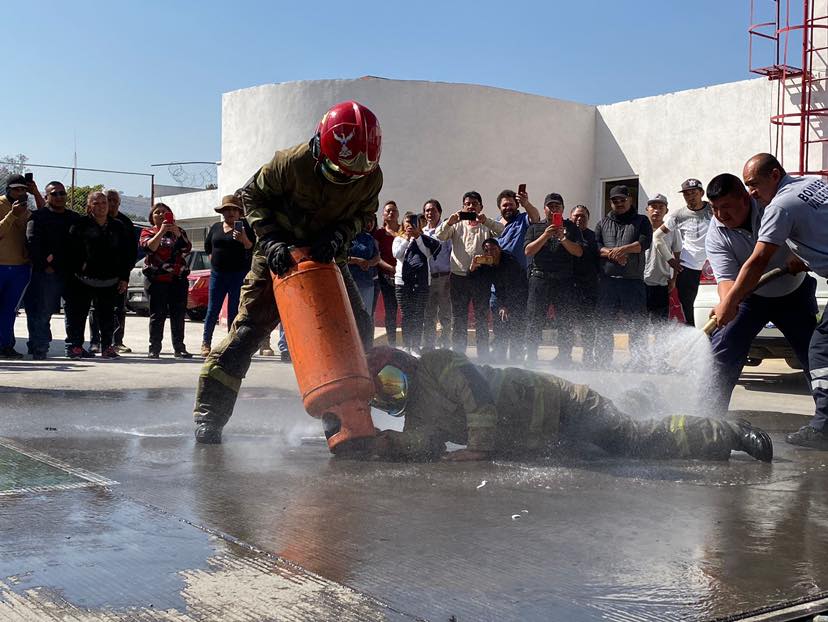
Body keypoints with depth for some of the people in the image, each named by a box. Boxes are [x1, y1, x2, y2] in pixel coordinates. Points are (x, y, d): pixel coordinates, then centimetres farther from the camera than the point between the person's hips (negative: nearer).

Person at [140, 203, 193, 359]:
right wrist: (162, 231, -22)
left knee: (179, 314, 1)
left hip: (178, 279, 2)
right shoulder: (148, 232, 9)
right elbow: (149, 247, -12)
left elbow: (187, 248, -1)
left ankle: (179, 348, 4)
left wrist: (177, 234, -15)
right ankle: (154, 348, 1)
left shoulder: (179, 231, 16)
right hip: (156, 280, -2)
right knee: (157, 315, -3)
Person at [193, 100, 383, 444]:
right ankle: (208, 416, -7)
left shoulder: (371, 176, -15)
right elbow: (253, 194, -10)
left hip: (327, 258, 4)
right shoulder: (293, 163, -26)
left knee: (358, 330, -1)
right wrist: (271, 239, -22)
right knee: (249, 328, -11)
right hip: (281, 256, -4)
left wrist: (339, 235, -19)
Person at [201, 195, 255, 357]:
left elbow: (252, 249, -10)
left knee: (234, 312, -1)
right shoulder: (216, 227, 12)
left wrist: (244, 240, -28)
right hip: (217, 274, 3)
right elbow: (207, 246, 25)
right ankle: (206, 342, 17)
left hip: (238, 275, -3)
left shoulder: (244, 227, -1)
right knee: (212, 310, 4)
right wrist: (213, 260, 14)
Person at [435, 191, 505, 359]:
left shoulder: (487, 226, 7)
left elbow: (504, 231, -11)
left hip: (481, 277, -1)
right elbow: (439, 236, -2)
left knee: (482, 318, 4)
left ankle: (483, 356, 10)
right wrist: (449, 222, -19)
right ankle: (458, 355, 13)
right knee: (458, 319, 6)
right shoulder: (456, 225, 12)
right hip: (459, 276, 1)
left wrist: (486, 221, -24)